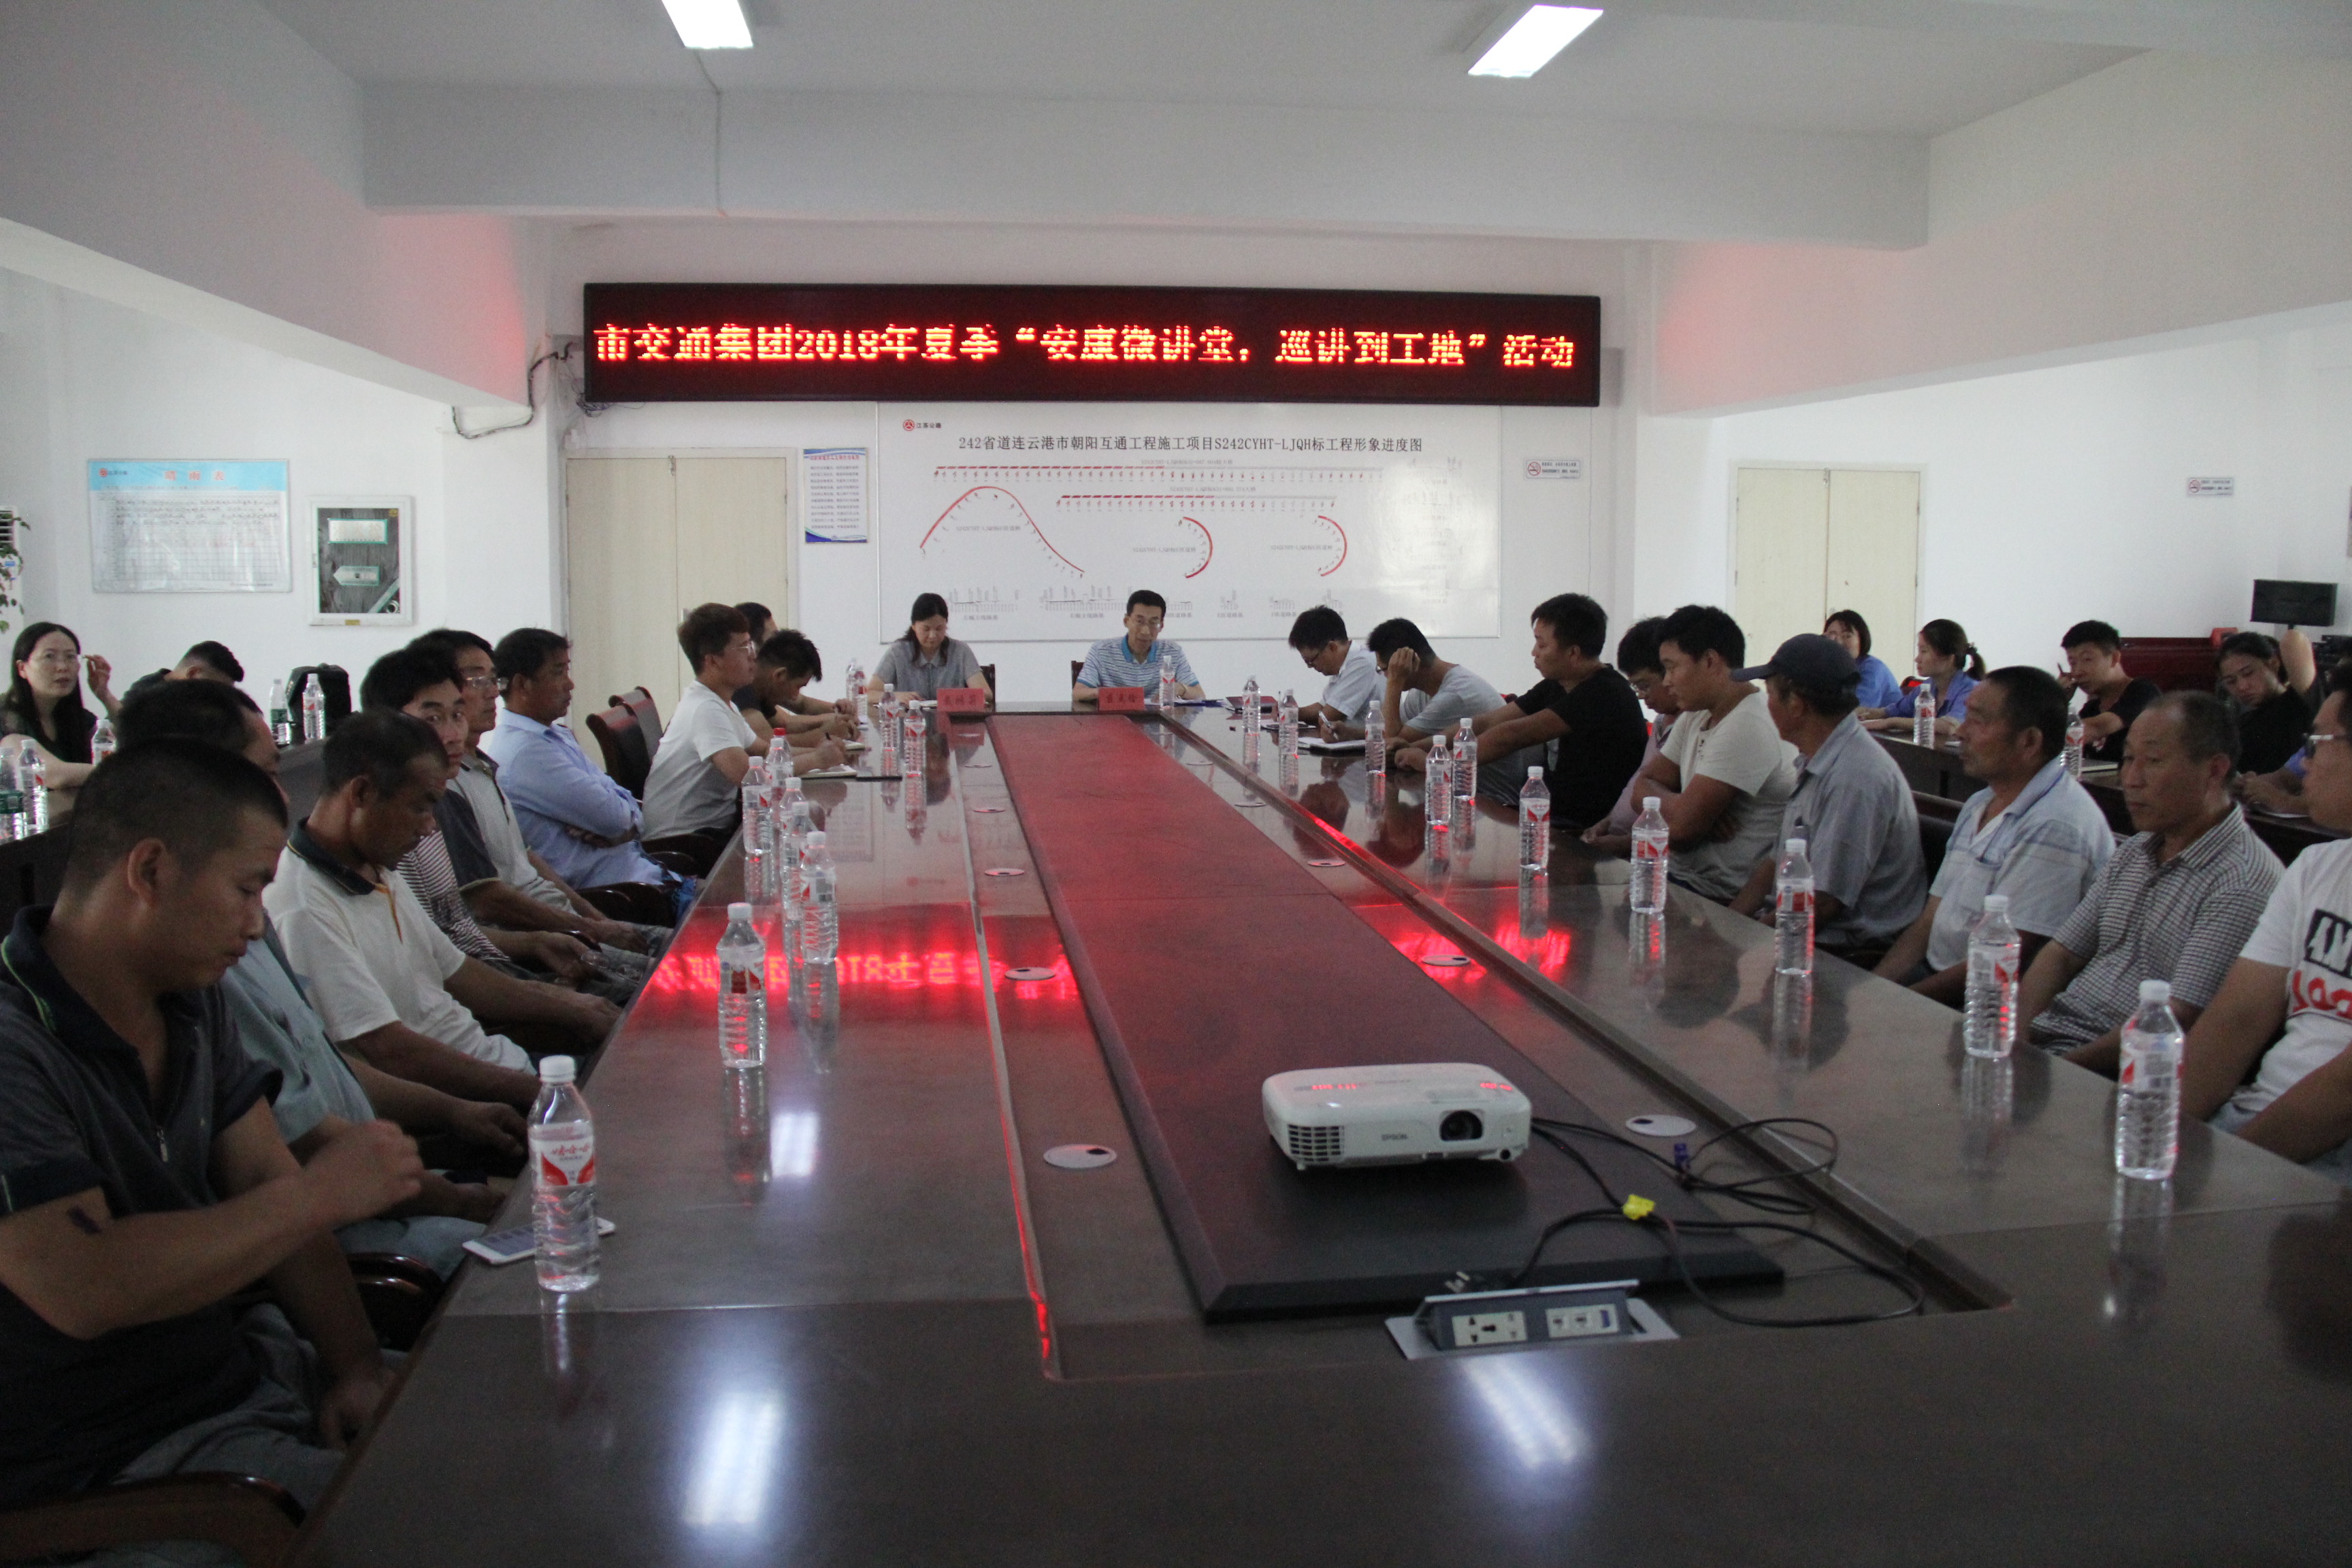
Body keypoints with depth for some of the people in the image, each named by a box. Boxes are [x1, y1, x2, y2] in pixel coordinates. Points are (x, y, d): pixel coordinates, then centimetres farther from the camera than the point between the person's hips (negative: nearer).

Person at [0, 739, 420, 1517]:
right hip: (108, 1461, -8)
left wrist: (358, 1366, -4)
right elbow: (82, 1287, -31)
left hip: (235, 1365, 8)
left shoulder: (192, 1002, 6)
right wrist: (325, 1195, -22)